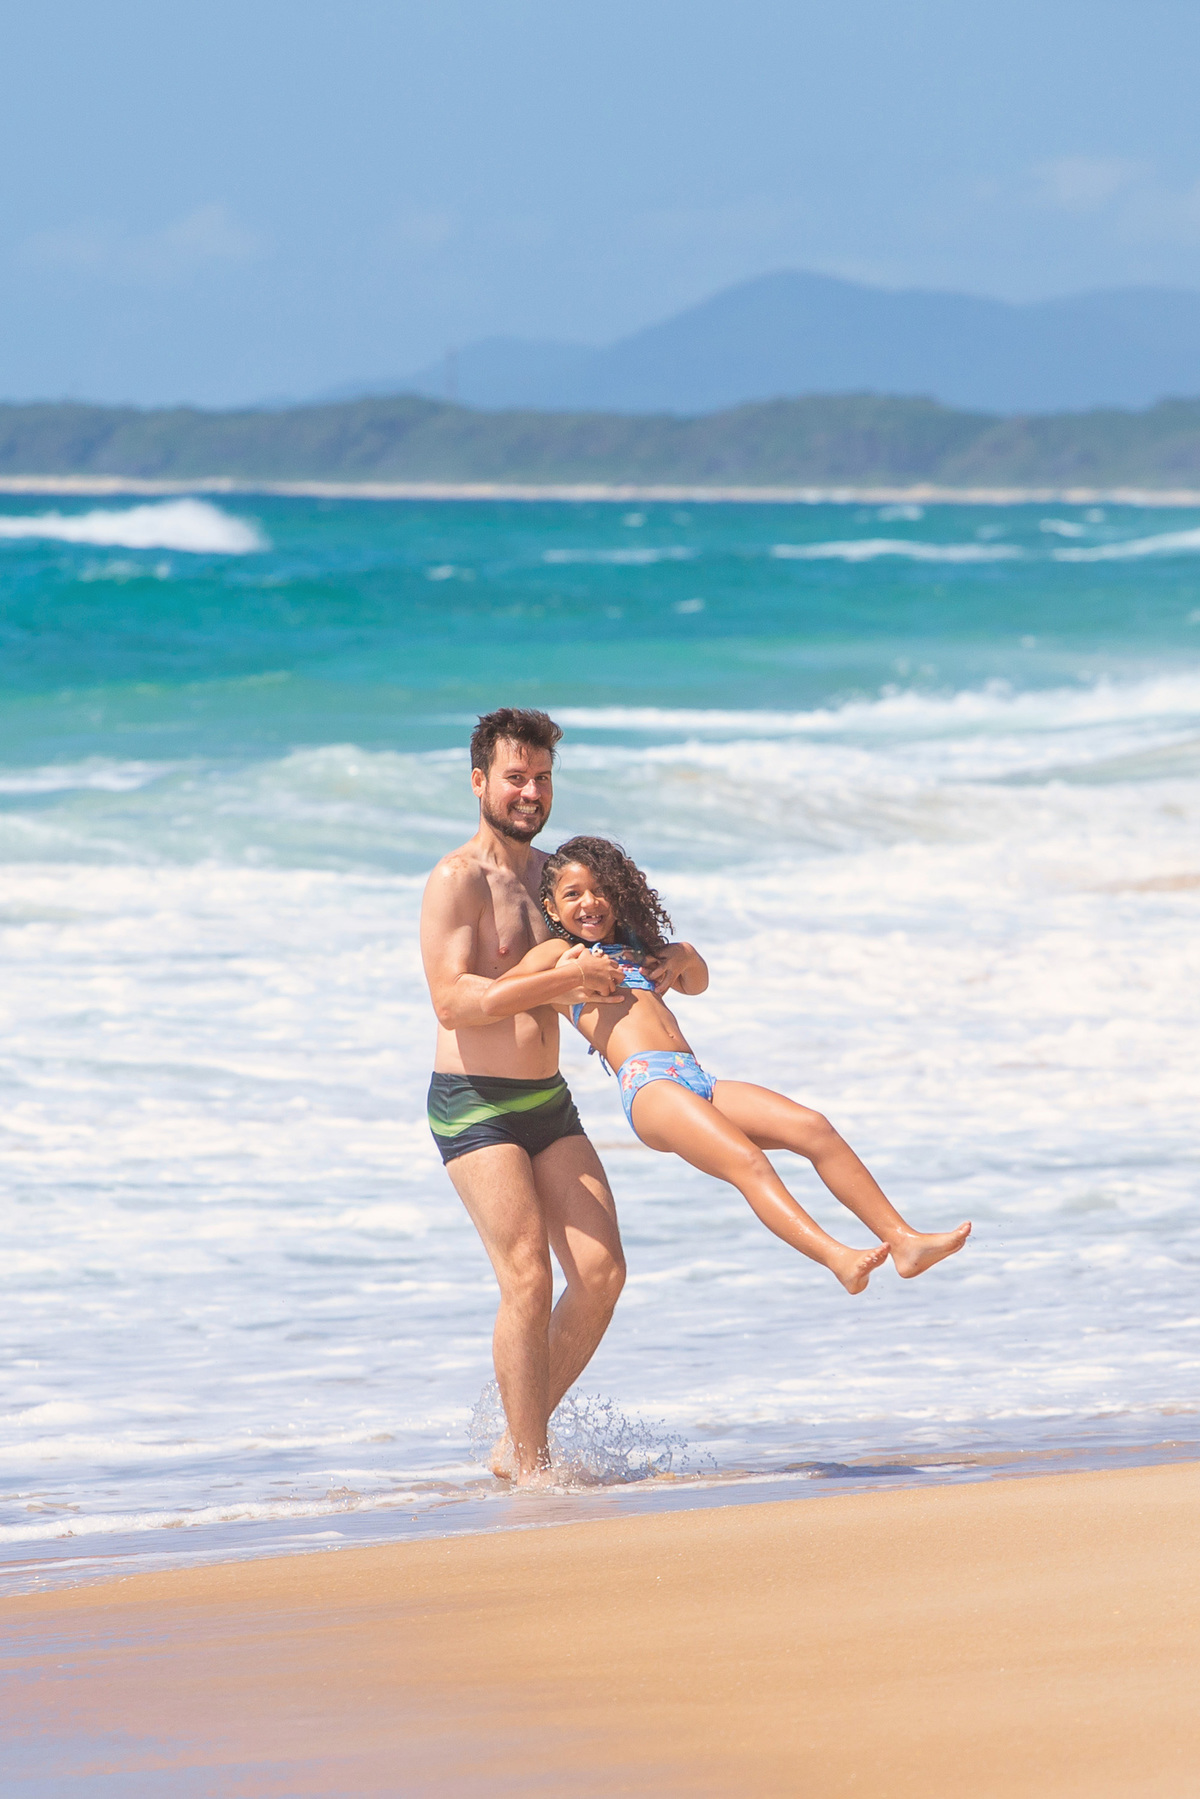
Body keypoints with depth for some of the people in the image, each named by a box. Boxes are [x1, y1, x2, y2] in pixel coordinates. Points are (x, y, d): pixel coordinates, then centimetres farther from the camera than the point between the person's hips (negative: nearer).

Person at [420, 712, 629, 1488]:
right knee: (528, 1280, -15)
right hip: (475, 1105, -7)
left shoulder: (554, 872, 15)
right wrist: (561, 980, -23)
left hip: (549, 1103, 7)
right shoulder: (458, 879, -9)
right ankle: (533, 1467, -7)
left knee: (602, 1271, -2)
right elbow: (454, 1002, -20)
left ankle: (520, 1443, 10)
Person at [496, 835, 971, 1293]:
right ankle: (838, 1259, -50)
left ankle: (903, 1241, -17)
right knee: (746, 1161, -31)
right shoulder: (557, 954, 12)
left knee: (814, 1128, -11)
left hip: (699, 1084, 8)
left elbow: (696, 984, 47)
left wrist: (686, 956, 25)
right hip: (647, 1086, -8)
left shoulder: (635, 948, 31)